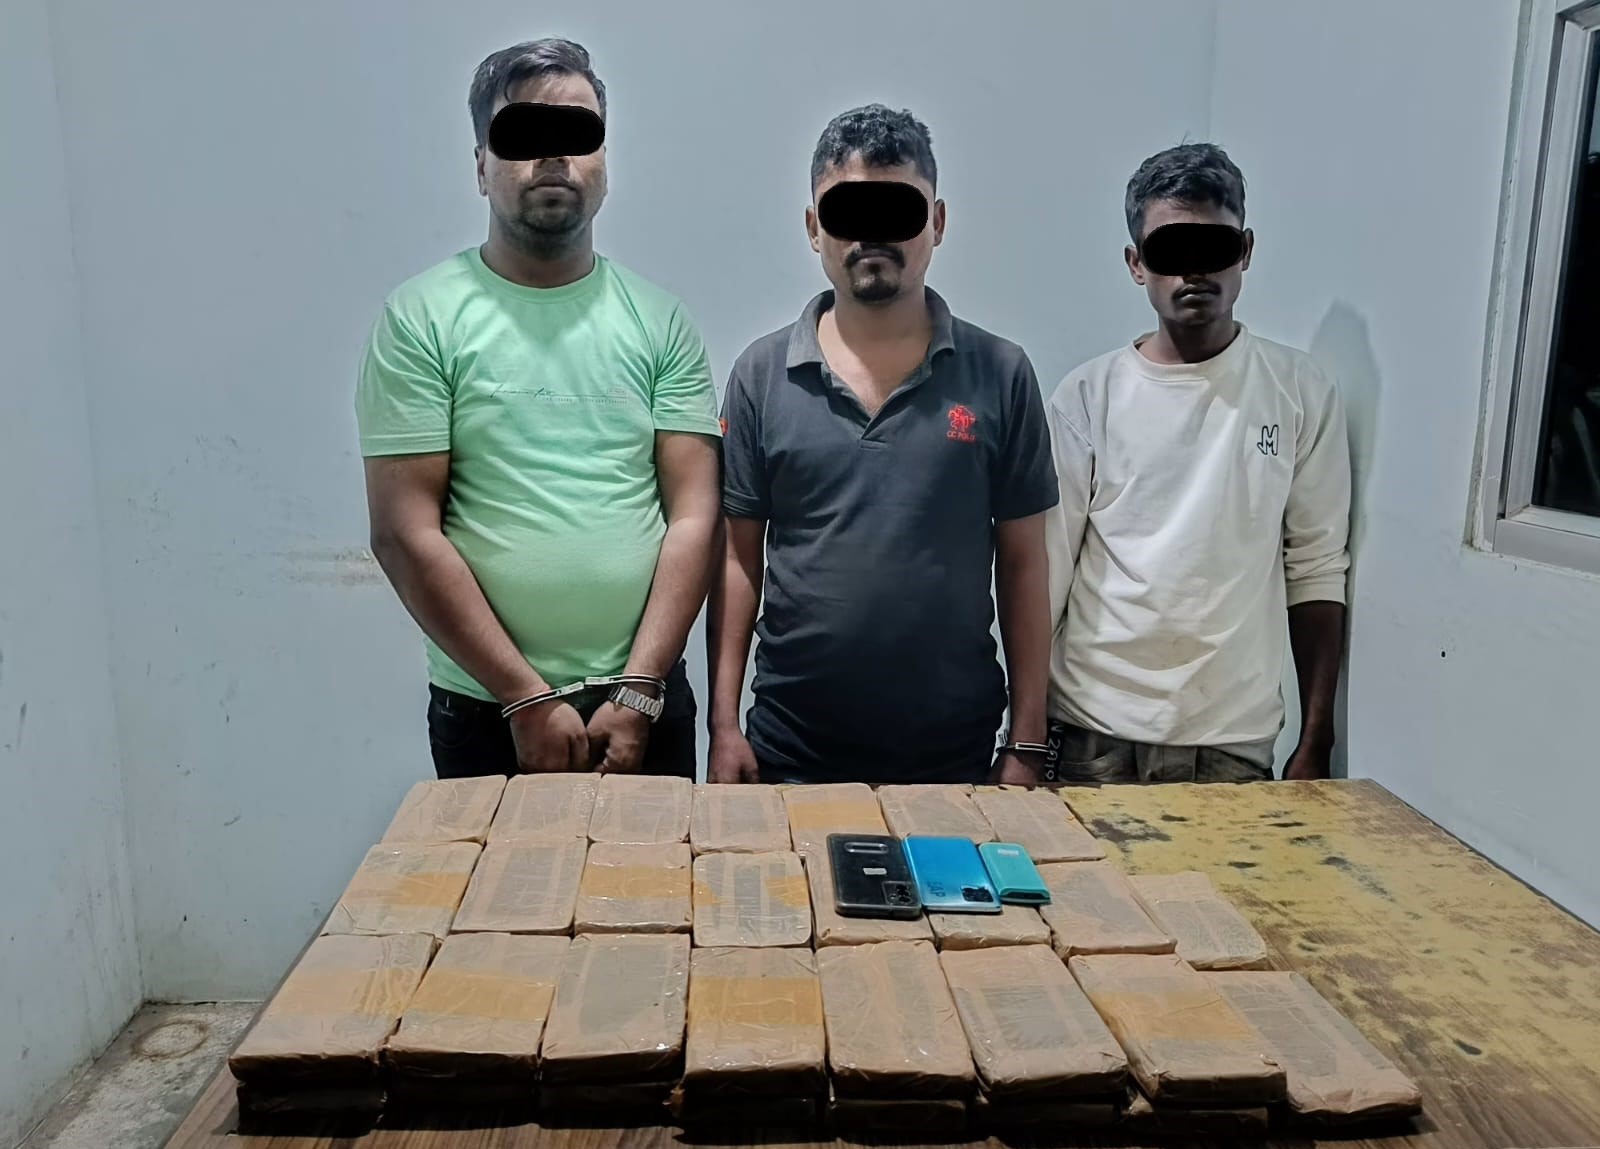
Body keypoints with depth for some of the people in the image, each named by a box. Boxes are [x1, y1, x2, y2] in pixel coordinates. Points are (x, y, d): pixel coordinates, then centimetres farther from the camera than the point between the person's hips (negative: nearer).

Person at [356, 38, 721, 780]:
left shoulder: (660, 321, 2)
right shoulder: (422, 317, -5)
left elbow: (694, 514, -3)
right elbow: (405, 531, -9)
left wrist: (636, 692, -10)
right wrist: (528, 698, -12)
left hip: (647, 705, 2)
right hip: (485, 710, -2)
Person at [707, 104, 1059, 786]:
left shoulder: (1000, 375, -2)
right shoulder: (761, 373, -1)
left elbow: (1022, 564, 0)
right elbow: (737, 556, 1)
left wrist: (1027, 743, -1)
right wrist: (724, 725, -2)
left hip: (955, 755, 0)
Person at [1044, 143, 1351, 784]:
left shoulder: (1301, 394, 2)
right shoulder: (1088, 397, -2)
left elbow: (1315, 573, 3)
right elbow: (1044, 576, -1)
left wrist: (1315, 743, 2)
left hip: (1236, 742, 1)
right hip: (1094, 736, 0)